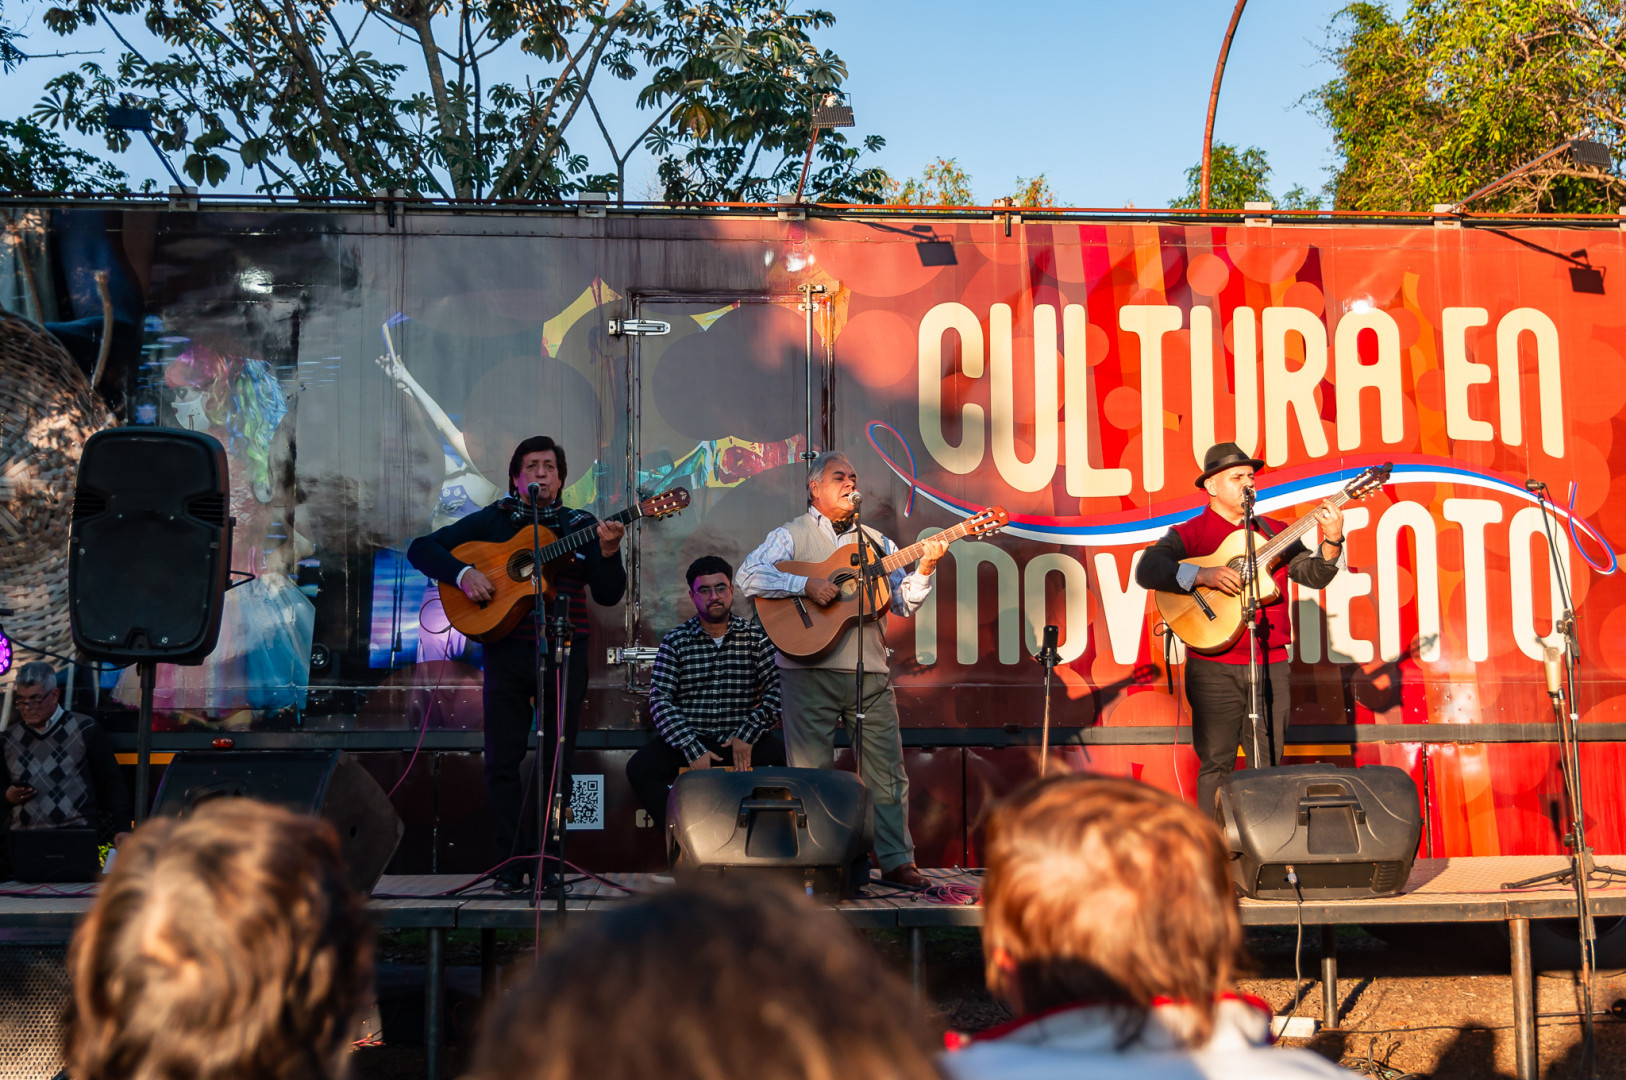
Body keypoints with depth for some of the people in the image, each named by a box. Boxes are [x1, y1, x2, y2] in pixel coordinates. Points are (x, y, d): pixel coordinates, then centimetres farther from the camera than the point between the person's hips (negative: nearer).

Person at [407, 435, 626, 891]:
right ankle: (510, 863, 9)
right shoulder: (492, 520, 8)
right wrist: (462, 574, -13)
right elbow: (421, 548, 4)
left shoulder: (582, 526, 9)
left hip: (564, 653, 1)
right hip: (506, 652, -1)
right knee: (502, 759, 0)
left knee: (556, 761, 3)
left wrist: (609, 553, -17)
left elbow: (608, 595, 1)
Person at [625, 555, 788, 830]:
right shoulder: (675, 641, 5)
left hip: (742, 739, 0)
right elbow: (660, 701, -5)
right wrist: (692, 749, -17)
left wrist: (748, 733, -16)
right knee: (639, 769, -25)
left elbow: (777, 689, -3)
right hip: (688, 738, 0)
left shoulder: (756, 636, 6)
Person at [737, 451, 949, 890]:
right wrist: (806, 585, -19)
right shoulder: (791, 536, 5)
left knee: (887, 768, 3)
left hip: (869, 671, 4)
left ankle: (897, 860, 12)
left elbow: (903, 603, 12)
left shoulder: (875, 542, 18)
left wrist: (924, 570, -5)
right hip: (809, 669, -4)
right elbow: (748, 576, -11)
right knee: (812, 770, 0)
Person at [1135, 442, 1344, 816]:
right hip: (1214, 668, -4)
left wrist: (1332, 542, -13)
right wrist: (1202, 575, -26)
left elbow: (1314, 575, 6)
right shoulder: (1188, 535, 0)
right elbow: (1146, 571, -15)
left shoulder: (1274, 532, 14)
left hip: (1271, 665, 4)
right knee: (1216, 765, -2)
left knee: (1268, 766, 7)